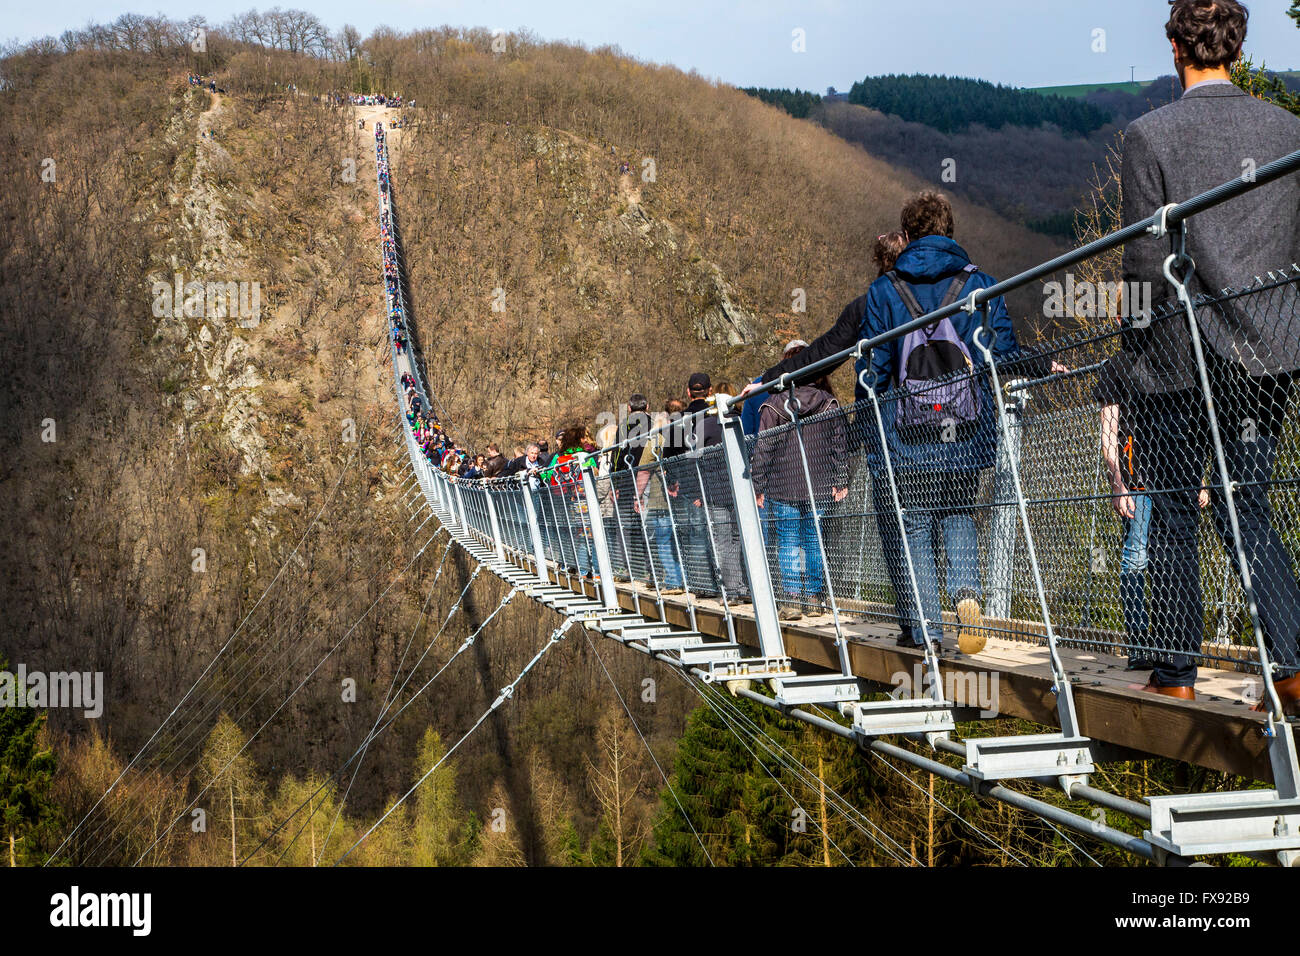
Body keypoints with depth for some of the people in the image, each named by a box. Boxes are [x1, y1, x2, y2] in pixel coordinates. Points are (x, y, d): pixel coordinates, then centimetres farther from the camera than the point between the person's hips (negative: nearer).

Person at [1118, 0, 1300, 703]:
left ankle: (1176, 675, 13)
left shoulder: (1150, 134, -8)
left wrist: (1132, 347, 0)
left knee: (1171, 515, 8)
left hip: (1178, 356, -4)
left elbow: (1145, 259, -10)